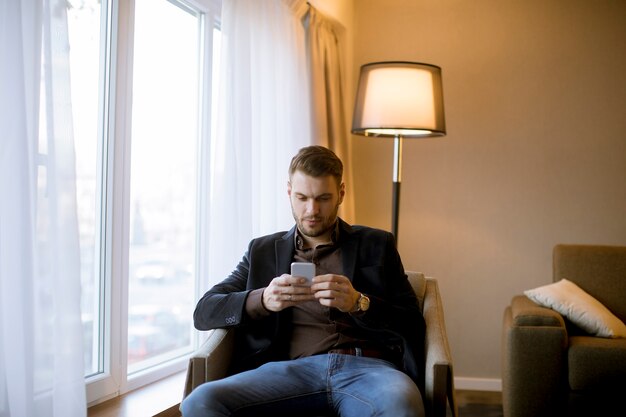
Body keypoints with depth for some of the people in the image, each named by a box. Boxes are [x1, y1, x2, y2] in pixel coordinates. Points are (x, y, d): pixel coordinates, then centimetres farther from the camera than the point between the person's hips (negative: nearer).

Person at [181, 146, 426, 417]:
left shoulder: (376, 245, 19)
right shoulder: (264, 251, 21)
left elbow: (413, 323, 11)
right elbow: (203, 313, 12)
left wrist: (359, 303, -9)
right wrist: (262, 300, -9)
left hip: (366, 366, -1)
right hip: (296, 369, 2)